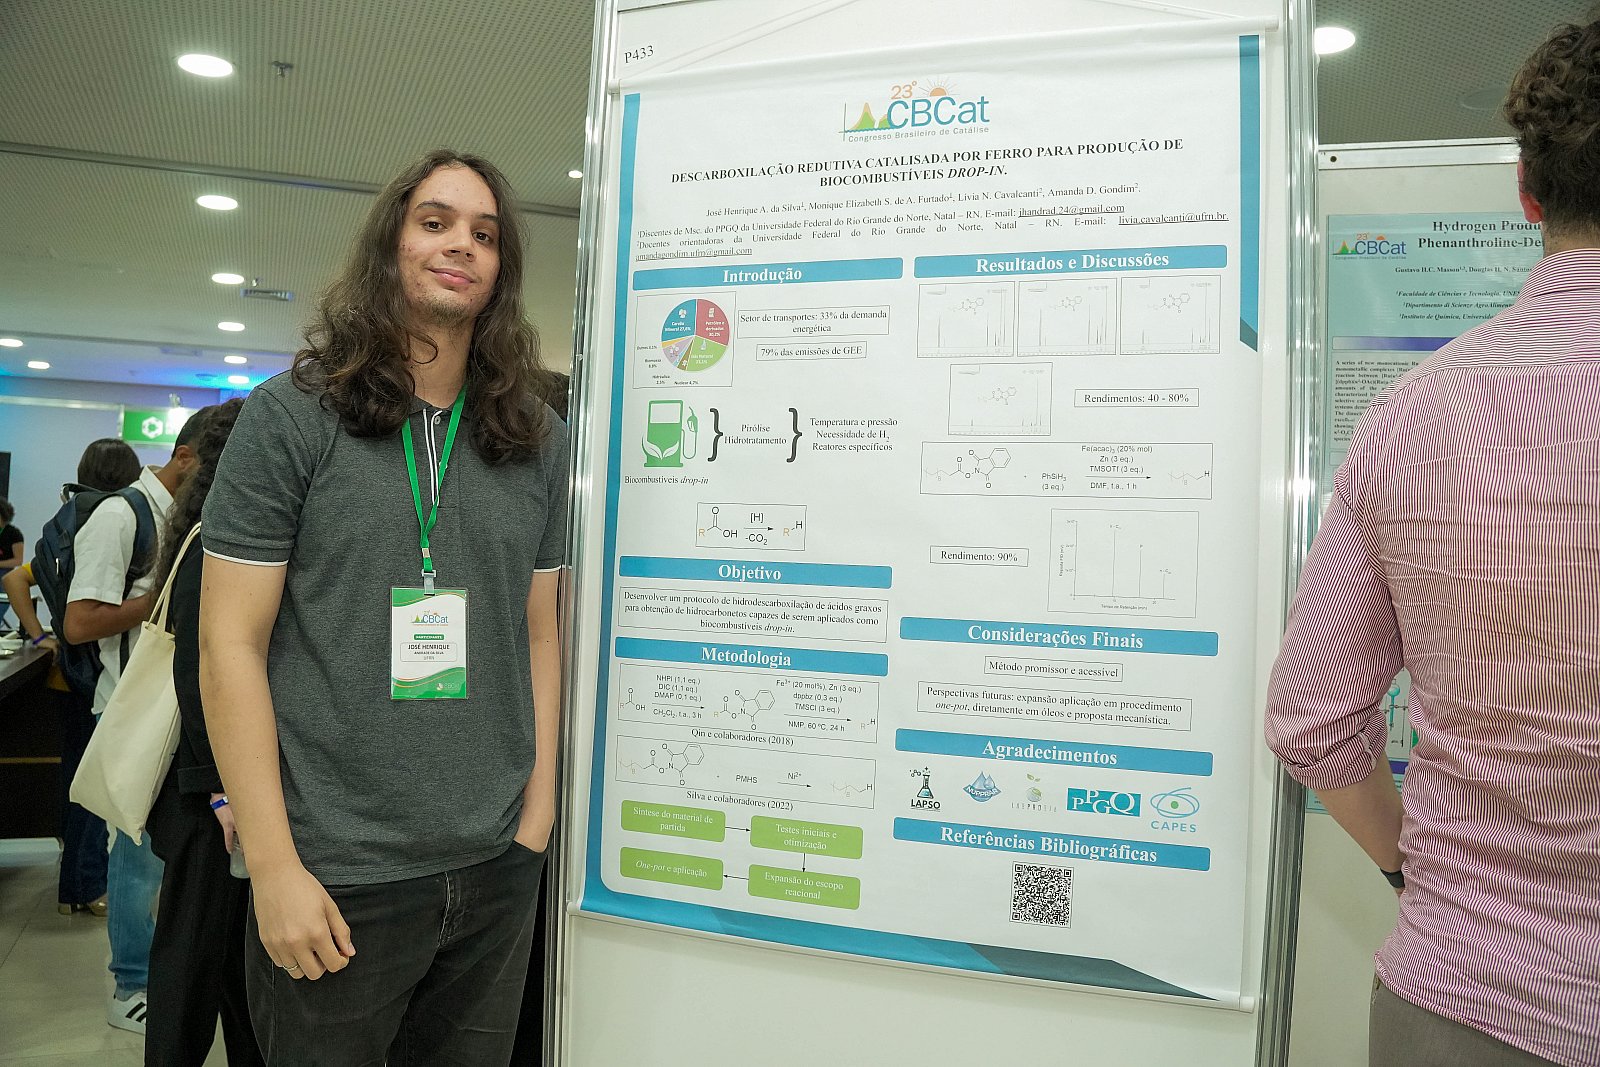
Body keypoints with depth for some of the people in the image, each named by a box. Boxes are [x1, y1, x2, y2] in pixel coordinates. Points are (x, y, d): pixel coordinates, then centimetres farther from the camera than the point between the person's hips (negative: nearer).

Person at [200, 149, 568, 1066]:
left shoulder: (539, 441, 5)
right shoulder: (293, 416, -4)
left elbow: (538, 634, 8)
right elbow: (231, 645, -7)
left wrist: (537, 809, 1)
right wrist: (275, 868, -11)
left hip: (497, 869, 4)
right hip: (336, 876, -3)